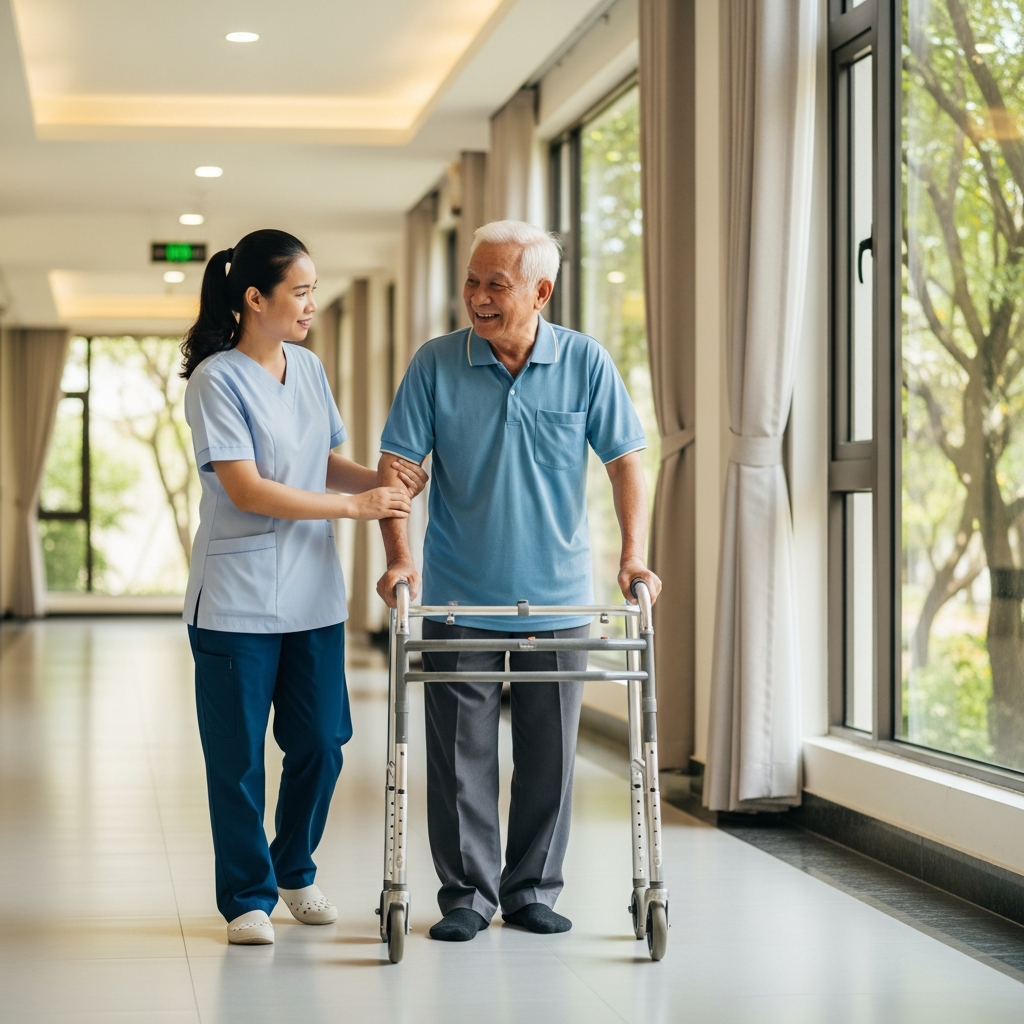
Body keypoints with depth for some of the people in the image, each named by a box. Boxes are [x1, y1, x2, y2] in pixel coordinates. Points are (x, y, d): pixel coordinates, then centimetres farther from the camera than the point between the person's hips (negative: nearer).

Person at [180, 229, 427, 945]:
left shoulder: (309, 369, 9)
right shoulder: (217, 380, -11)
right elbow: (246, 489, -18)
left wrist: (382, 479, -2)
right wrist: (354, 504, -19)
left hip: (313, 596, 6)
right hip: (237, 601, -6)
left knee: (320, 745, 8)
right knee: (239, 758, 2)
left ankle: (294, 870, 30)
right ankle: (247, 896, 16)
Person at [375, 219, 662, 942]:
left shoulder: (586, 363, -2)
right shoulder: (437, 364, -3)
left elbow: (626, 461, -1)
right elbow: (395, 464, -3)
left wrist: (634, 553, -12)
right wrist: (399, 556, -15)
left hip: (557, 598, 1)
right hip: (458, 599, -1)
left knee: (550, 753, 8)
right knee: (461, 752, 2)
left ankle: (533, 889, 21)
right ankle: (466, 891, 14)